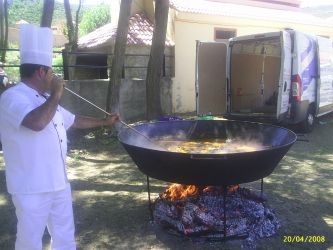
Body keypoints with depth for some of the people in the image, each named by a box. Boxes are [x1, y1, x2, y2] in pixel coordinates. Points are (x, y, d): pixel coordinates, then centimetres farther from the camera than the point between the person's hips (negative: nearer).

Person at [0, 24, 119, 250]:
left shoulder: (46, 99, 12)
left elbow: (74, 120, 24)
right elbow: (37, 122, -37)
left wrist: (104, 121, 28)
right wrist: (56, 94, -22)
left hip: (58, 183, 9)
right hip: (32, 189, -8)